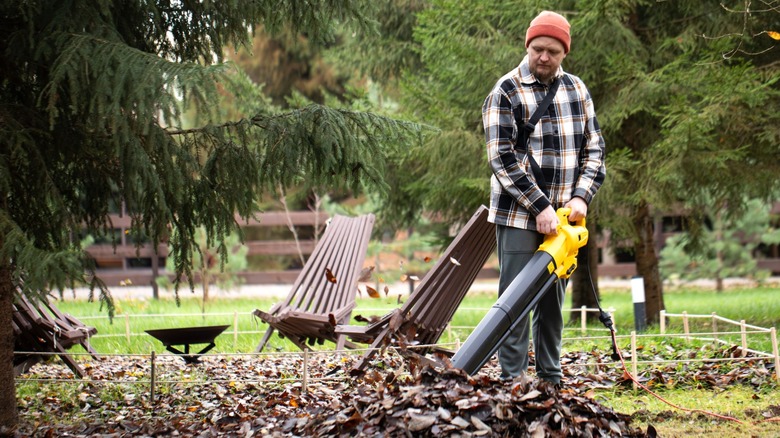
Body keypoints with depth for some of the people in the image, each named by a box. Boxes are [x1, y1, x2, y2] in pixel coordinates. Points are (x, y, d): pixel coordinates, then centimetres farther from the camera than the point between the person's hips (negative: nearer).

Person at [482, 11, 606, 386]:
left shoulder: (577, 91, 9)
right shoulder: (506, 92, -7)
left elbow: (594, 150, 10)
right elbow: (502, 158, -13)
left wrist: (580, 197, -7)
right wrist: (540, 207, -18)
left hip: (562, 218, 5)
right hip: (519, 216, -5)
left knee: (553, 301, 10)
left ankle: (551, 380, 17)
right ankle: (512, 380, -2)